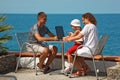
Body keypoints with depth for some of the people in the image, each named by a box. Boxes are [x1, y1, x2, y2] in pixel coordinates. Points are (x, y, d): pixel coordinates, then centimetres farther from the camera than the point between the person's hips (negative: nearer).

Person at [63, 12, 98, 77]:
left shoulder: (88, 26, -13)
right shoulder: (94, 26, 16)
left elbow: (79, 36, -20)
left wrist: (68, 39, -10)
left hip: (89, 50, -10)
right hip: (94, 49, 10)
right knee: (76, 53, 26)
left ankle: (80, 71, 7)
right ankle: (86, 67, 19)